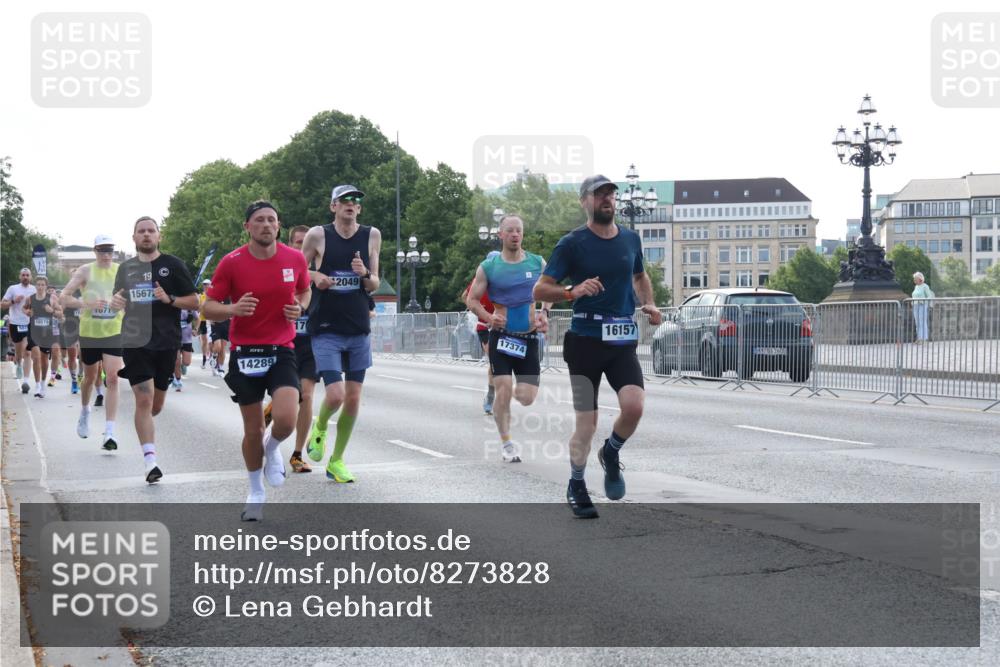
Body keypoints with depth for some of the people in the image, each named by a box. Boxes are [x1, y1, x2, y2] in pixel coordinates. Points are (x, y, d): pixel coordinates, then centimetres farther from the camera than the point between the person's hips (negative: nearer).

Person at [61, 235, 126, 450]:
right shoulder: (85, 271, -3)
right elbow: (63, 297, -10)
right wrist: (87, 304, -24)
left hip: (114, 333, 0)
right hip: (89, 333, 0)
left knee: (112, 379, -12)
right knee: (90, 378, 16)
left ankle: (109, 432, -14)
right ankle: (85, 412, 47)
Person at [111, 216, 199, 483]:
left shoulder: (172, 265, 1)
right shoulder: (126, 268, 10)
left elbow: (194, 301, 1)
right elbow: (118, 299, 23)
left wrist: (169, 299, -17)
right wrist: (114, 303, -1)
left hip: (166, 343, 0)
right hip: (135, 342, 1)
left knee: (156, 405, 9)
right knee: (144, 399, -12)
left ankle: (143, 427, 43)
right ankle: (150, 460, -12)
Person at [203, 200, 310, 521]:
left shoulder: (295, 259, -1)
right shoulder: (231, 263, -7)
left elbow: (304, 291, 18)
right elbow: (209, 307, -3)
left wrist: (299, 307, -4)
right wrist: (234, 309, -23)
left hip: (282, 350, 1)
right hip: (245, 353, 0)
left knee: (285, 419, -20)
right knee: (253, 430, 6)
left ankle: (272, 449, 18)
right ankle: (256, 494, 28)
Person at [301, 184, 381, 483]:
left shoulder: (372, 236, 4)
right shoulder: (317, 235, -3)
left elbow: (374, 285, 10)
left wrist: (365, 274, -12)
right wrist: (315, 277, -12)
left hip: (359, 330, 3)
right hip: (326, 330, -3)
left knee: (353, 399, 5)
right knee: (335, 396, -16)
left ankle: (336, 461, 21)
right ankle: (320, 428, 19)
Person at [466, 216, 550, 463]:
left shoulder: (537, 263, 2)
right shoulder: (488, 267, -4)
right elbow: (472, 299, 2)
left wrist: (544, 312, -2)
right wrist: (489, 317, -15)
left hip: (529, 337, 2)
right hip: (501, 336, -2)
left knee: (527, 398, -1)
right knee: (504, 391, -11)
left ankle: (517, 391, 37)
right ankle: (506, 442, 8)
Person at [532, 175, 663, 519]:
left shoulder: (630, 239, 10)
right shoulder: (572, 243, -5)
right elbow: (540, 290, -6)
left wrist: (649, 304, 9)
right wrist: (573, 291, -24)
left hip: (622, 342, 3)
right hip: (585, 340, -3)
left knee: (634, 406, -18)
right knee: (586, 422, 0)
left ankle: (611, 454, 14)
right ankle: (576, 486, 23)